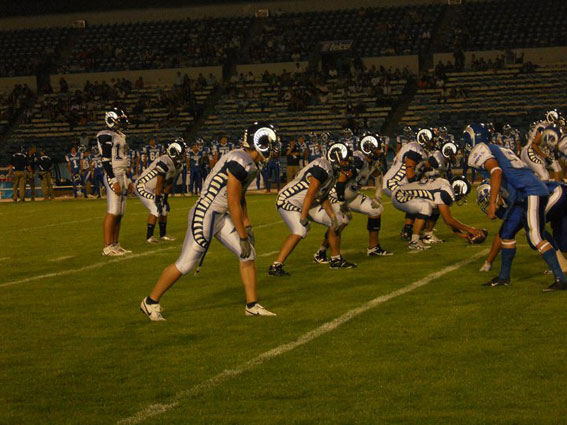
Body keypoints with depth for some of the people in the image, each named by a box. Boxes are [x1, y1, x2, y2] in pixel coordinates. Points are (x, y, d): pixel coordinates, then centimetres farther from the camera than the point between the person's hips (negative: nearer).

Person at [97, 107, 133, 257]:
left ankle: (115, 245, 14)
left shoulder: (120, 136, 20)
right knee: (112, 213, -11)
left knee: (119, 214, 9)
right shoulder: (107, 136, -10)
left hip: (122, 177, 9)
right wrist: (114, 181, -21)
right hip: (113, 177, -9)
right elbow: (106, 161, -17)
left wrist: (128, 181, 22)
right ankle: (107, 247, -11)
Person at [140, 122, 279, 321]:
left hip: (221, 217, 10)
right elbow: (233, 203, -21)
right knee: (186, 264, -1)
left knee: (248, 255, 6)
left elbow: (241, 198, 21)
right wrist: (242, 237, -15)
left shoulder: (249, 163, 9)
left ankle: (252, 305, 16)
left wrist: (247, 226, 17)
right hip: (205, 214, -10)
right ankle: (151, 302, 15)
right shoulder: (239, 162, -22)